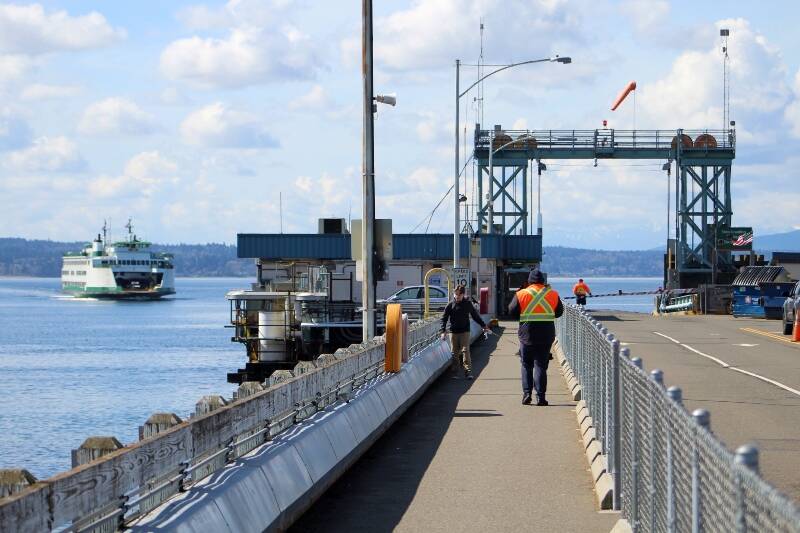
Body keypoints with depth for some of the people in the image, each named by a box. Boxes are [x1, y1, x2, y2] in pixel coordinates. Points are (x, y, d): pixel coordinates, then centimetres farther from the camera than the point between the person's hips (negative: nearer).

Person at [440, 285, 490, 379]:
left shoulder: (468, 304, 2)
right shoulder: (450, 305, 0)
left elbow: (475, 315, 14)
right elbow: (444, 318, 1)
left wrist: (483, 325, 17)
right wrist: (443, 331, -9)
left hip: (465, 332, -1)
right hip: (453, 332, 1)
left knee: (465, 350, -9)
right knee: (454, 352, 6)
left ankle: (468, 371, -12)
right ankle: (455, 370, 19)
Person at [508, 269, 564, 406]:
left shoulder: (521, 294, -4)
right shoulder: (553, 294, 2)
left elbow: (512, 311, 1)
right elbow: (559, 312, 11)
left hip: (527, 334, -1)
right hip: (546, 335, 1)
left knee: (526, 365, 13)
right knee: (541, 365, 4)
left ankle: (527, 394, 4)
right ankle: (540, 397, -3)